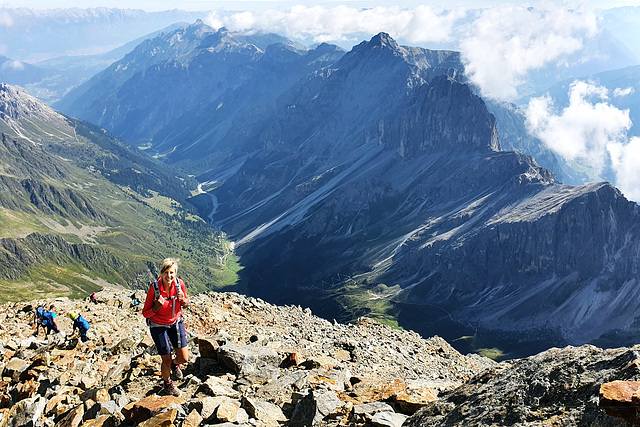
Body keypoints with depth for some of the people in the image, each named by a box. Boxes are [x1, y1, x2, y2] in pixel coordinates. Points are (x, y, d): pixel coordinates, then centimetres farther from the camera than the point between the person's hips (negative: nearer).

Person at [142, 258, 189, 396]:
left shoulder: (179, 284, -16)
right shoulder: (154, 288, -25)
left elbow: (186, 303, 3)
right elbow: (145, 313, -16)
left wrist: (183, 300, -21)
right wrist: (157, 307, -36)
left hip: (176, 322, 3)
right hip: (158, 326, -3)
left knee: (184, 358, 1)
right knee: (166, 361, 4)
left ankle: (175, 364, 39)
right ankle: (168, 383, 37)